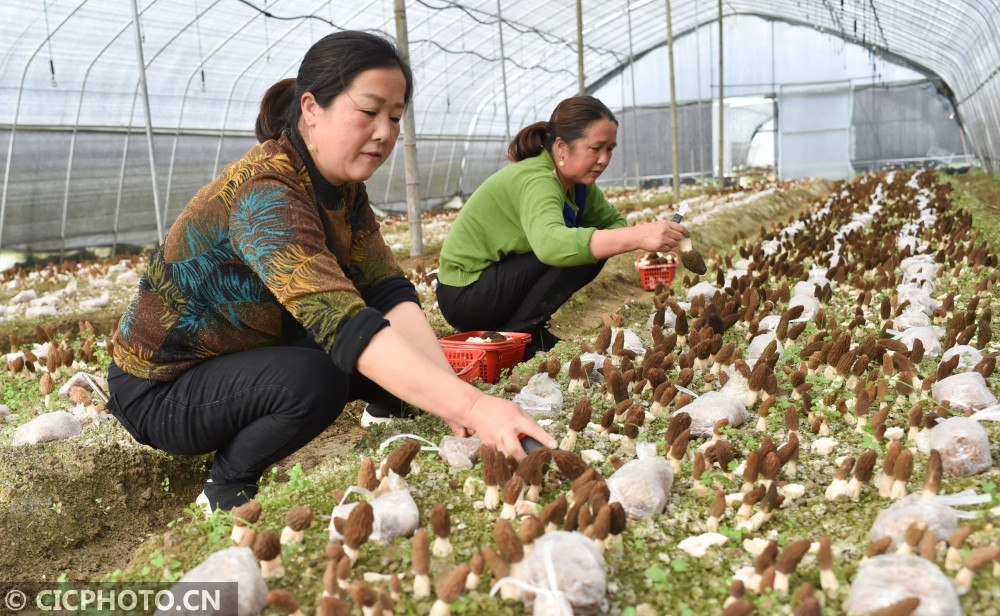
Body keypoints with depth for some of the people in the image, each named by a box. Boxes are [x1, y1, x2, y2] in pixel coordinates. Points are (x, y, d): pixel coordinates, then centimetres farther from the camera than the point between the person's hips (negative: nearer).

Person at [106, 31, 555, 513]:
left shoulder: (345, 189, -5)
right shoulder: (265, 193, -31)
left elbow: (391, 294, -14)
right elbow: (344, 325, -43)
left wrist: (452, 393, -29)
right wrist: (471, 405, -51)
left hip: (246, 360, 8)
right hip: (161, 390, -8)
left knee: (397, 364, -6)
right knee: (314, 380, -33)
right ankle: (227, 490, -5)